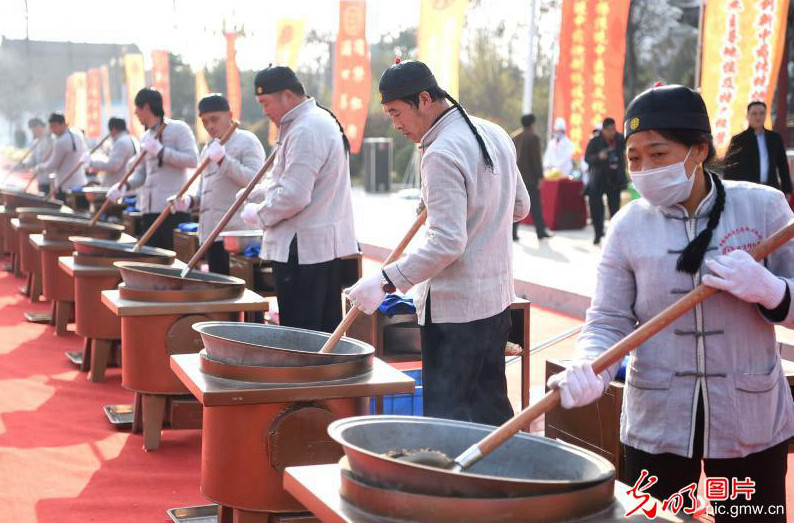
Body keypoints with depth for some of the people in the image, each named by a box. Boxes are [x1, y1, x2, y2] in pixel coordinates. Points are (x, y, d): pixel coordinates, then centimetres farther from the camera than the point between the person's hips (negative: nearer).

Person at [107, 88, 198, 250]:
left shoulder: (179, 129, -3)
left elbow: (192, 160, -15)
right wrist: (125, 185, 3)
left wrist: (160, 151, -15)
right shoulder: (146, 137, 19)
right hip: (149, 209, 7)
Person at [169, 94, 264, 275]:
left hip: (237, 232, -8)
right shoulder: (208, 148, 21)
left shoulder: (246, 141, -2)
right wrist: (189, 200, 6)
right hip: (212, 232, 8)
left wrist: (223, 159, -22)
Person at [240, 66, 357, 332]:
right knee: (326, 330, 14)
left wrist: (259, 215, -9)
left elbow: (293, 196, -25)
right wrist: (253, 195, 14)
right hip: (327, 247, 11)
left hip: (303, 249, -11)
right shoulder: (321, 119, 16)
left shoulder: (305, 131, -19)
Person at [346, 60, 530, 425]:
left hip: (455, 308, -9)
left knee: (446, 415, -2)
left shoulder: (441, 154, -20)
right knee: (491, 407, 18)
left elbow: (447, 243, -26)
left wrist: (386, 281, -23)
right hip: (497, 297, 9)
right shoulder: (495, 135, 7)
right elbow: (520, 207, 18)